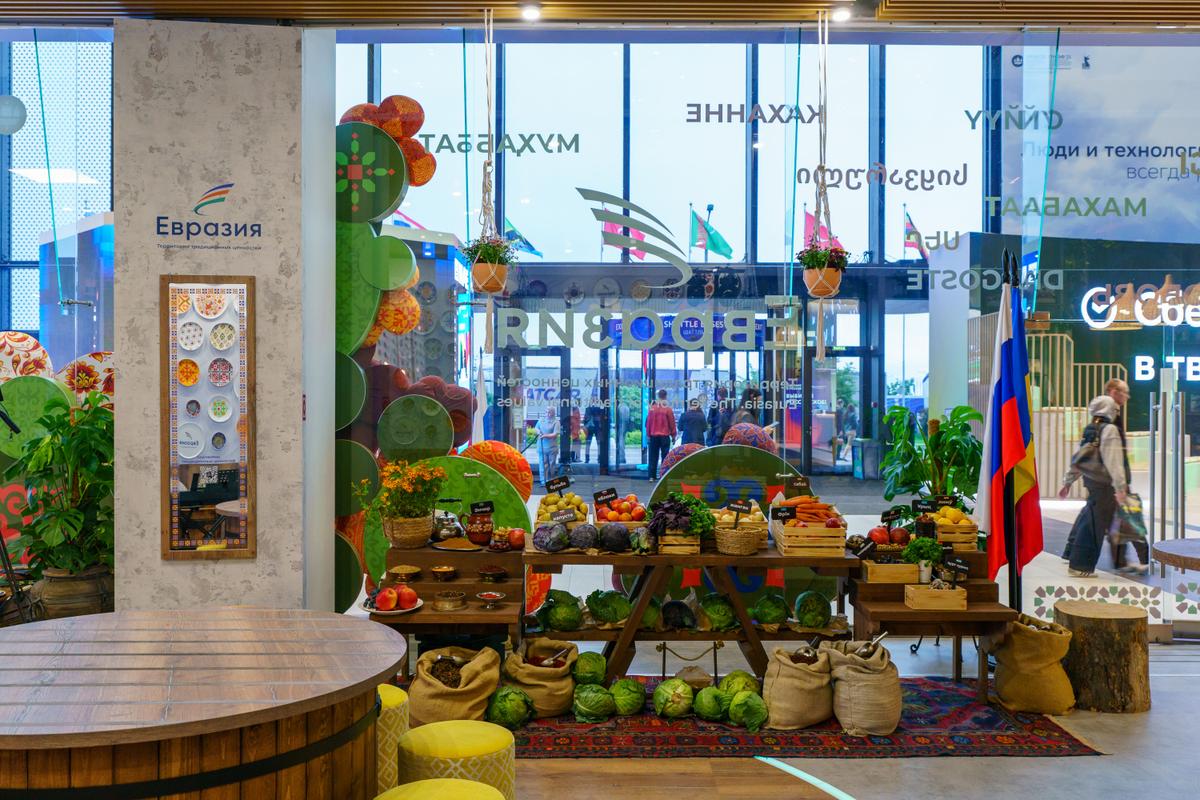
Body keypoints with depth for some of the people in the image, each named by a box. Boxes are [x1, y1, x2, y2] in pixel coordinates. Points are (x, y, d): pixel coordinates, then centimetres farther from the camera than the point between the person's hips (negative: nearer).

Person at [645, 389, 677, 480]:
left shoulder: (652, 408, 0)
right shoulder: (667, 409, -8)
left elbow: (648, 422, 3)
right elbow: (672, 423, -5)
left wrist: (648, 434, 10)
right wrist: (673, 435, 5)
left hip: (653, 436, 3)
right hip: (665, 436, -3)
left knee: (653, 456, 9)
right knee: (665, 456, 3)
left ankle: (652, 476, 8)